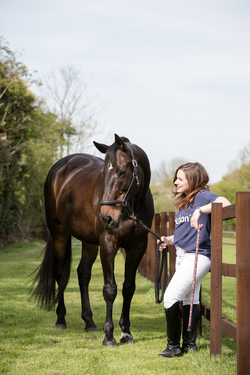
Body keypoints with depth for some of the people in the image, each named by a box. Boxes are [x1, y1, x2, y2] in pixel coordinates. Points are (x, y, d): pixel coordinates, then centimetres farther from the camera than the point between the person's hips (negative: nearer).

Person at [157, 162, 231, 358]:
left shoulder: (202, 196, -11)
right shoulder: (185, 200, 16)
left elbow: (225, 203, -30)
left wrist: (200, 210, -32)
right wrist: (169, 240, 10)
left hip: (196, 257, -10)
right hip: (182, 255, 10)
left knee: (171, 297, -13)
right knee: (189, 300, 14)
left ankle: (174, 346, -5)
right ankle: (190, 344, 21)